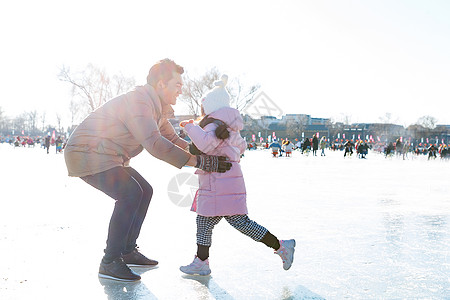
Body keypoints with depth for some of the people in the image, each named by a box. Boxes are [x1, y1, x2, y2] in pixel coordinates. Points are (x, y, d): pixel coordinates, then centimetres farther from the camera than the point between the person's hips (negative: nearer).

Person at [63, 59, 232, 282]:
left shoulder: (158, 108, 9)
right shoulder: (137, 101, -23)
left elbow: (173, 140, 17)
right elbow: (155, 144, -34)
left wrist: (205, 153, 3)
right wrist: (198, 162, -33)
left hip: (106, 157, 11)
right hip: (87, 154, -11)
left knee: (144, 190, 10)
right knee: (130, 193, -23)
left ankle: (127, 252, 16)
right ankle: (109, 262, -15)